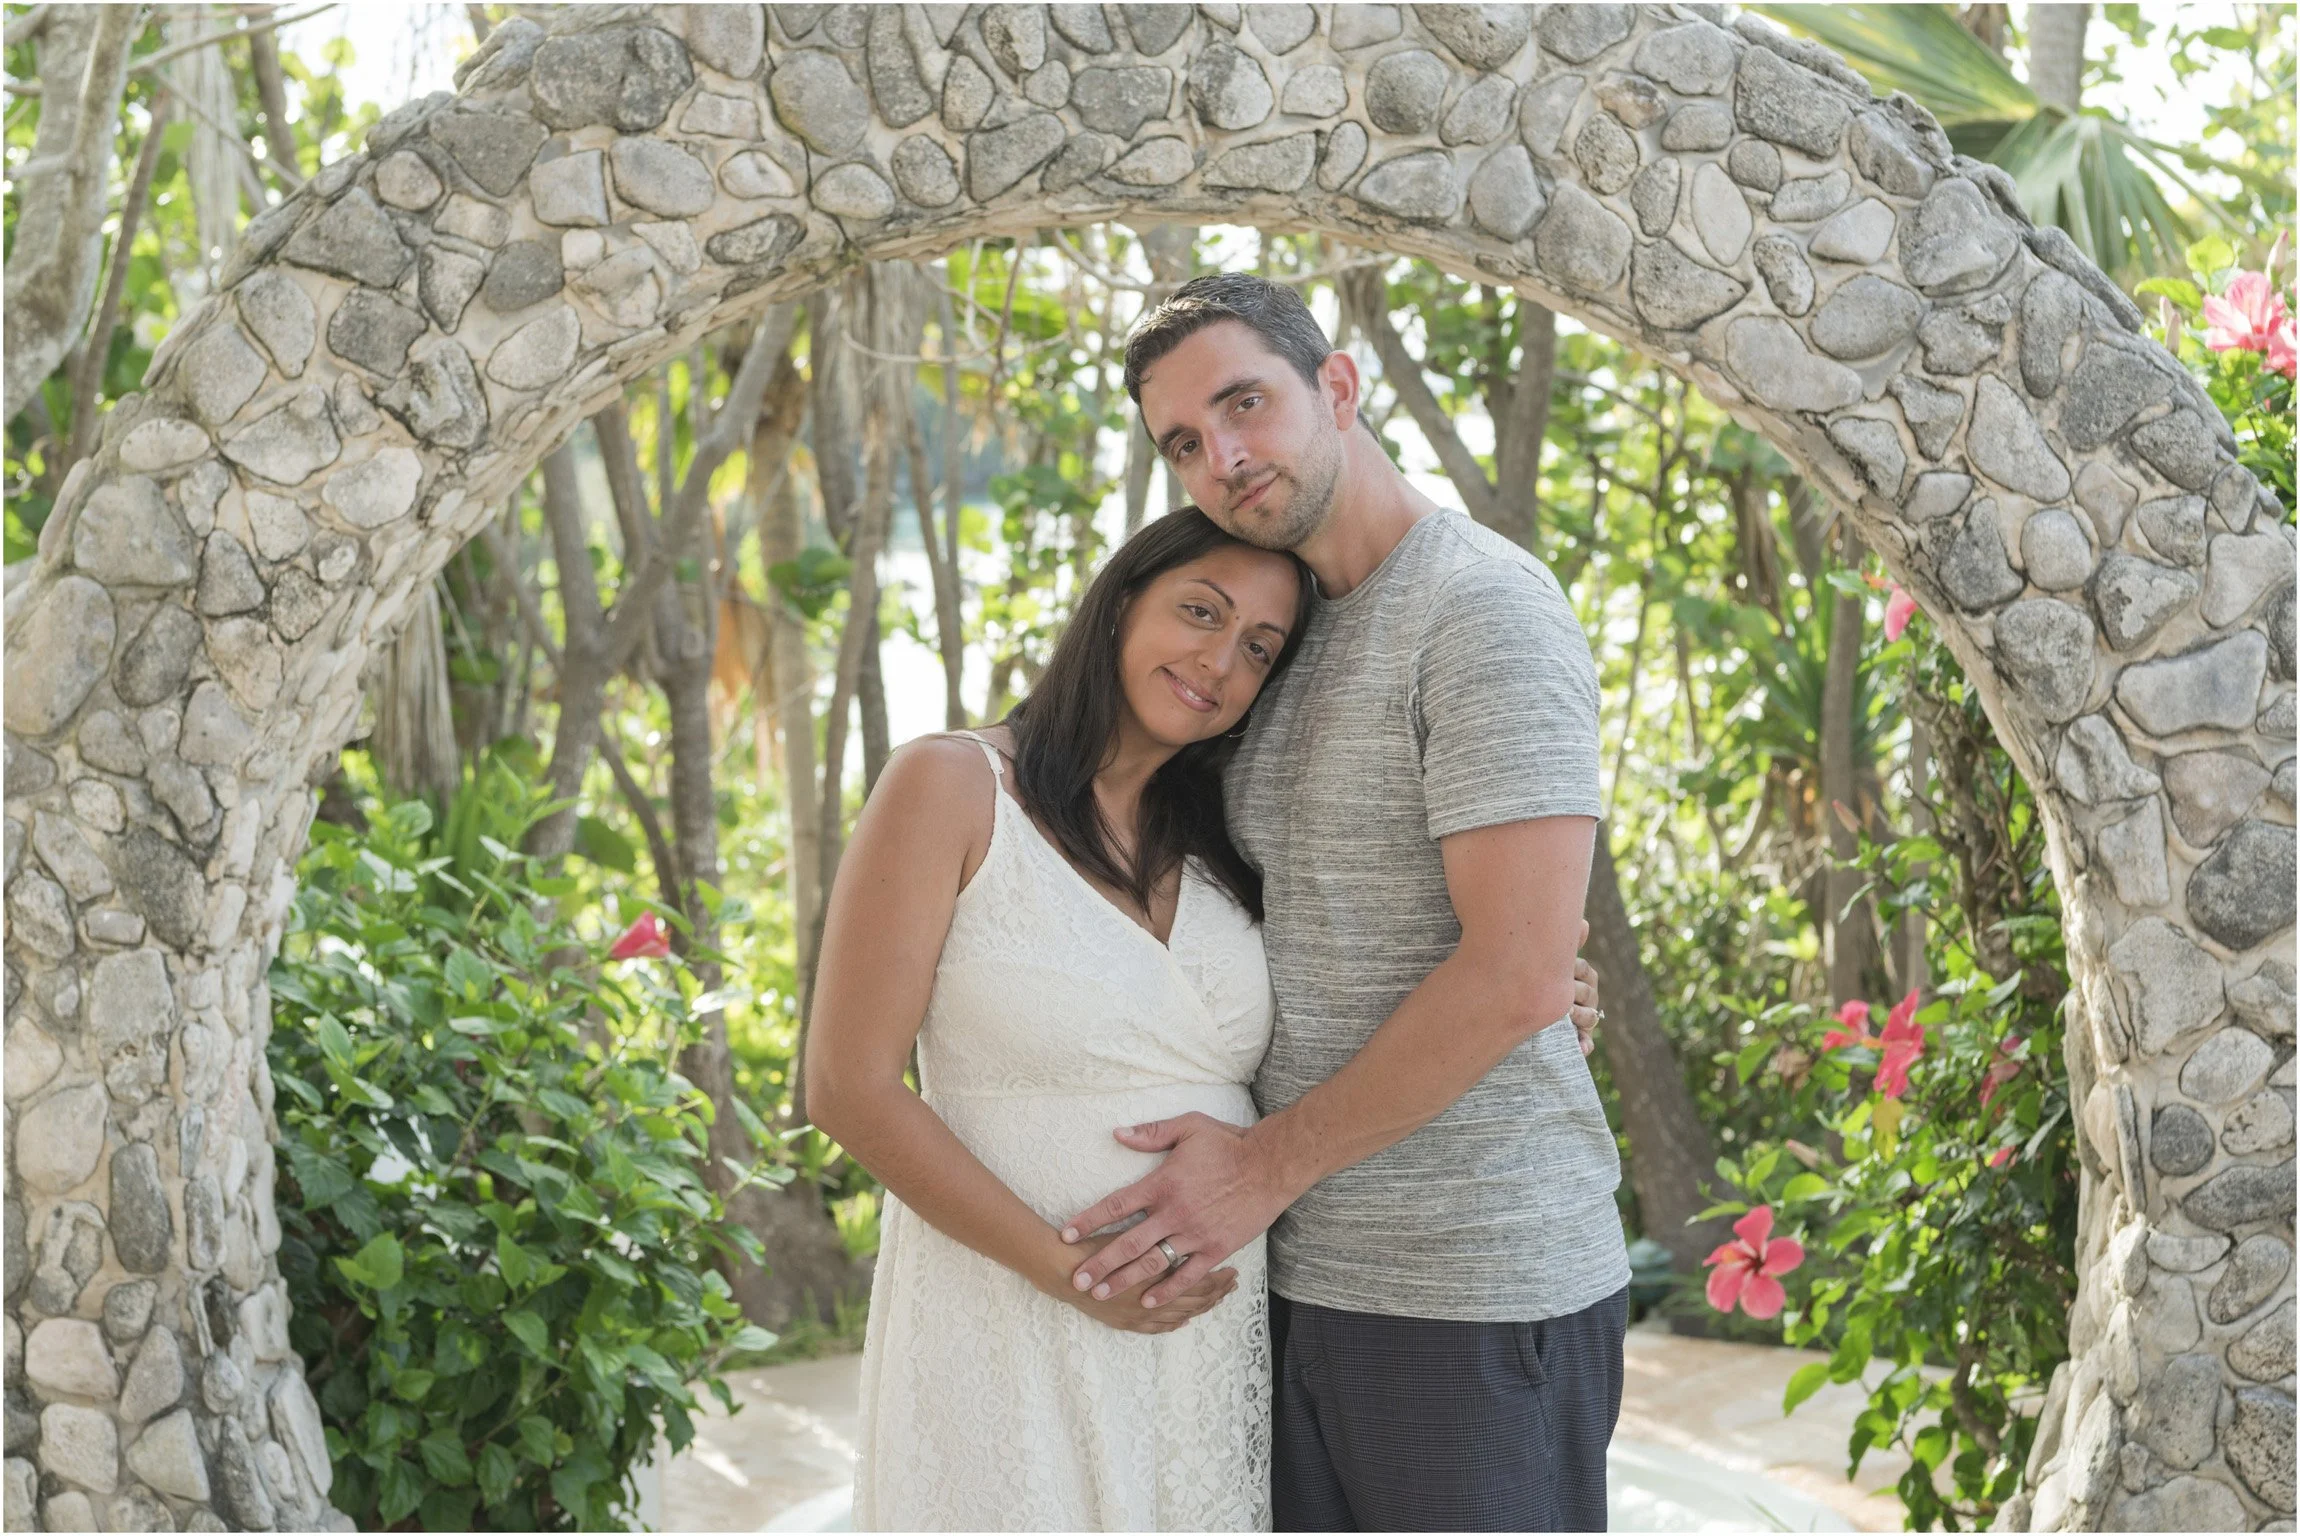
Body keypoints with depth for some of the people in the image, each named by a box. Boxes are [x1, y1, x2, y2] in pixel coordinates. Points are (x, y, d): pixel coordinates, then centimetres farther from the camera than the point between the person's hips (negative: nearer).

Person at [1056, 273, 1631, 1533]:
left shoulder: (1482, 611, -12)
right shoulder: (1288, 637, 15)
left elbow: (1517, 977, -20)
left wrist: (1269, 1164, -14)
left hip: (1474, 1294, -8)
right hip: (1301, 1274, 8)